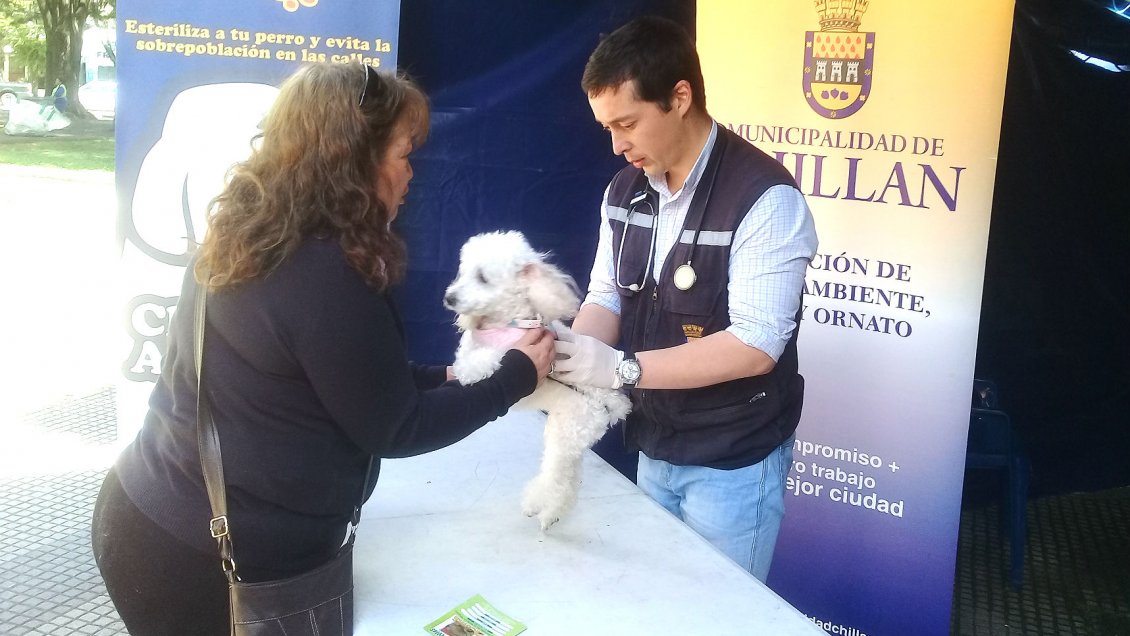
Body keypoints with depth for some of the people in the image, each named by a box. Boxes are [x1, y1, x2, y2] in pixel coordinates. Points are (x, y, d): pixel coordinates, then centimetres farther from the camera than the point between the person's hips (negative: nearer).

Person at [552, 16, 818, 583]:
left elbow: (755, 346, -27)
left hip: (732, 465, -7)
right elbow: (606, 298, 6)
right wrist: (569, 351, -17)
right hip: (653, 449, 7)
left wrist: (621, 367, -31)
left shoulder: (764, 199, -23)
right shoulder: (625, 189, 2)